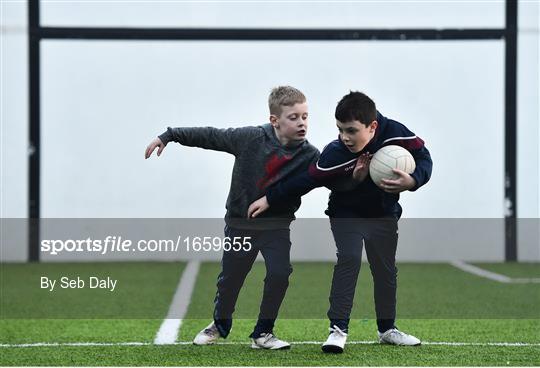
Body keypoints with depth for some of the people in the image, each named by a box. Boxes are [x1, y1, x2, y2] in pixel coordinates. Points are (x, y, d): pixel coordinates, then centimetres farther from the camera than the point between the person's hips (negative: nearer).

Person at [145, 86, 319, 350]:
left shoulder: (308, 155, -13)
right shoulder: (250, 138, -16)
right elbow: (211, 137, -9)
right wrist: (168, 137, -6)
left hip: (276, 226, 0)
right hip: (240, 224, 0)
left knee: (279, 274, -18)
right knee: (230, 278, 10)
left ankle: (263, 333, 2)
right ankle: (220, 325, 39)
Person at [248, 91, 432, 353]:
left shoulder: (395, 133, -28)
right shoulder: (334, 154, -32)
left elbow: (423, 156, -16)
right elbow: (305, 180, -22)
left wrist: (412, 181, -36)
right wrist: (269, 199, -19)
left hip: (384, 214, 3)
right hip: (346, 213, -3)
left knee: (386, 269, 10)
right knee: (348, 259, -21)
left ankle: (387, 329, 26)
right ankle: (338, 328, -17)